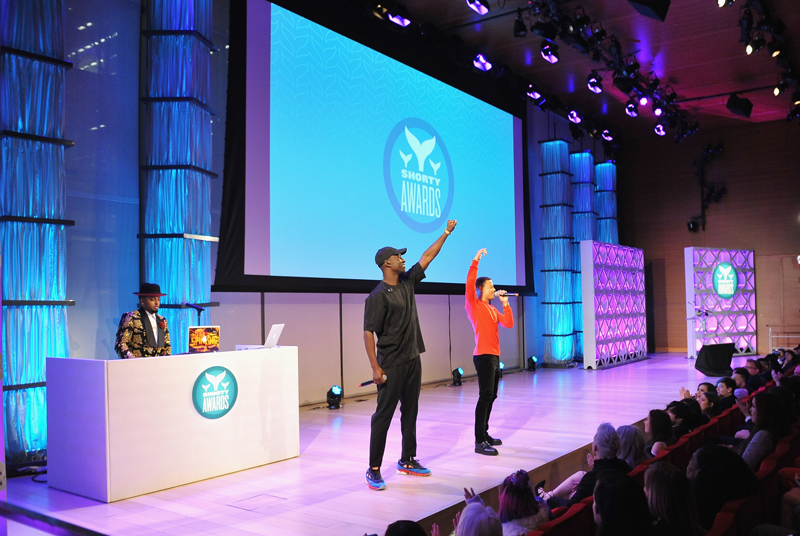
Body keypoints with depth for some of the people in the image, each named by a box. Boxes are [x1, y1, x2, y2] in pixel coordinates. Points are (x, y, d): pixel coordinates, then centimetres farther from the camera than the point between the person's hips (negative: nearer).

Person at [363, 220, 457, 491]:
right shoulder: (378, 296, -14)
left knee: (411, 412, 14)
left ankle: (407, 461, 26)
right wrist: (375, 367, -21)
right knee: (383, 415, -3)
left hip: (412, 360, 8)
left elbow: (427, 257, 16)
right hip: (391, 365, -8)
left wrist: (447, 232, 18)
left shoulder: (407, 282, 8)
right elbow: (368, 332, -16)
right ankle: (374, 469, 4)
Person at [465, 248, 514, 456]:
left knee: (491, 396, 12)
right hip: (483, 355, -8)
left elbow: (509, 323, 12)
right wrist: (475, 261, -23)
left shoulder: (492, 309, 18)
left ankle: (484, 435, 21)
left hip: (494, 356, 8)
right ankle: (480, 442, -11)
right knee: (485, 396, -12)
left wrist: (505, 303, 7)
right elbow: (469, 284, -20)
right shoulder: (473, 305, -4)